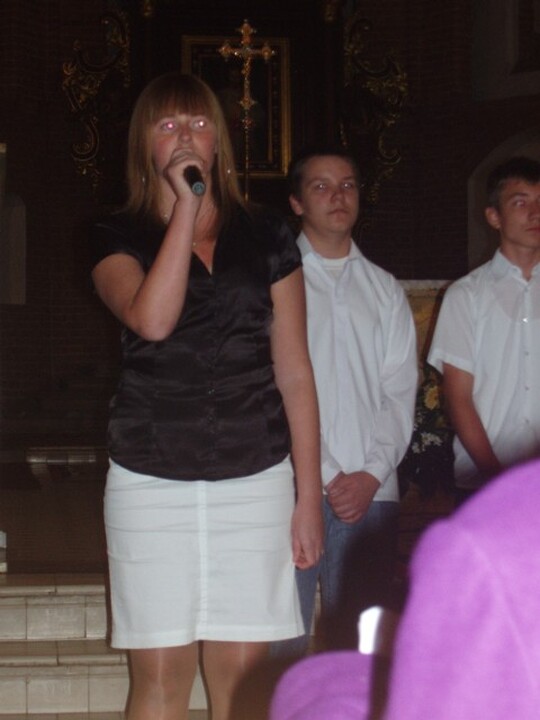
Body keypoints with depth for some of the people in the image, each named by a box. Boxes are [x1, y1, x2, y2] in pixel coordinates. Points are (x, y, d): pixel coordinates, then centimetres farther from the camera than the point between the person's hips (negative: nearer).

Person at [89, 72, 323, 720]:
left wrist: (308, 497, 5)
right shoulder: (118, 239, 4)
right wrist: (185, 207, -12)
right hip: (152, 480, -1)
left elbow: (294, 373, 8)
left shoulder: (265, 236, 8)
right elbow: (151, 319, -18)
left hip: (256, 477, 1)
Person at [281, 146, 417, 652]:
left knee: (361, 644, 3)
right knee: (284, 642, -5)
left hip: (371, 493, 3)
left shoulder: (384, 289, 18)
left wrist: (372, 473, -4)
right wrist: (324, 477, -8)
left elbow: (400, 391, 11)